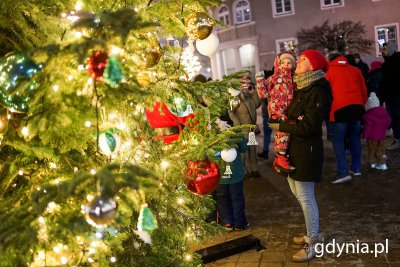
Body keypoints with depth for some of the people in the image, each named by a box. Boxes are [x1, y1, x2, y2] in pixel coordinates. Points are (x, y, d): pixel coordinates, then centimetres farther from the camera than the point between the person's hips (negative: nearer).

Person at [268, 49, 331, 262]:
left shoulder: (317, 92, -17)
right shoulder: (301, 88, 11)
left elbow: (309, 126, -22)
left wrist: (281, 127, -15)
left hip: (308, 150, -9)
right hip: (294, 148, 10)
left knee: (305, 197, 0)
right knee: (297, 192, 19)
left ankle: (312, 243, 16)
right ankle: (312, 233, 36)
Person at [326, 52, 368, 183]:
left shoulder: (329, 71, 5)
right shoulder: (355, 70, 15)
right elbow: (364, 90, 15)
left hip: (340, 109, -4)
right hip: (357, 107, 5)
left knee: (338, 140, -2)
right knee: (355, 138, 15)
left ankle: (343, 172, -9)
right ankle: (356, 168, 19)